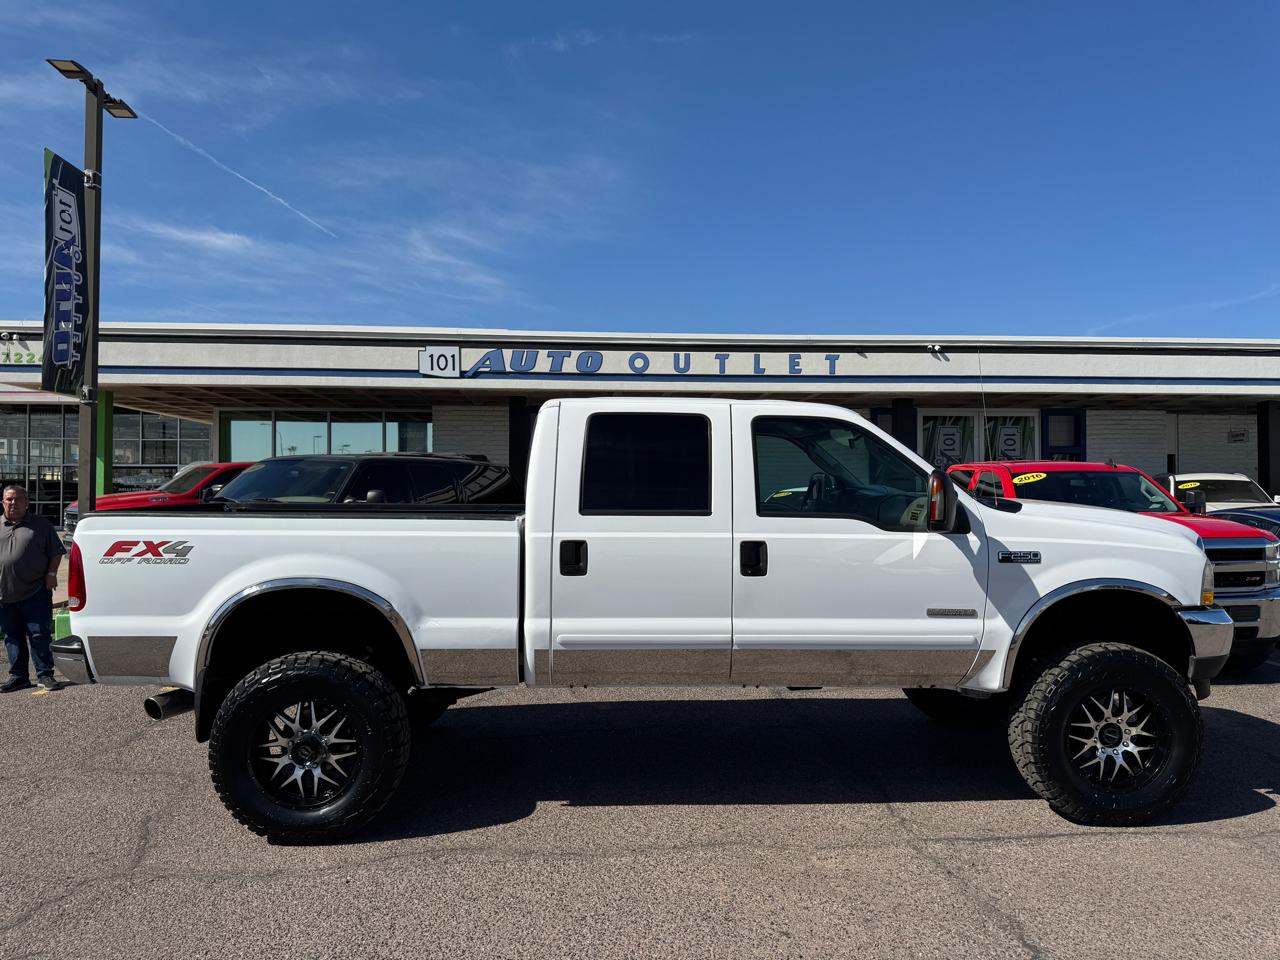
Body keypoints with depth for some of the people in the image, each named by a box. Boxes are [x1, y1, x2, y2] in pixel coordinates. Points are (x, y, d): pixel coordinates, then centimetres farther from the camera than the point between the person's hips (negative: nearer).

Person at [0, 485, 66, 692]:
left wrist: (51, 573, -8)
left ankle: (45, 674, 4)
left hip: (35, 593, -4)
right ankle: (18, 676, 19)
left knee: (40, 634, -3)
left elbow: (56, 552, 4)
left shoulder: (40, 525, 4)